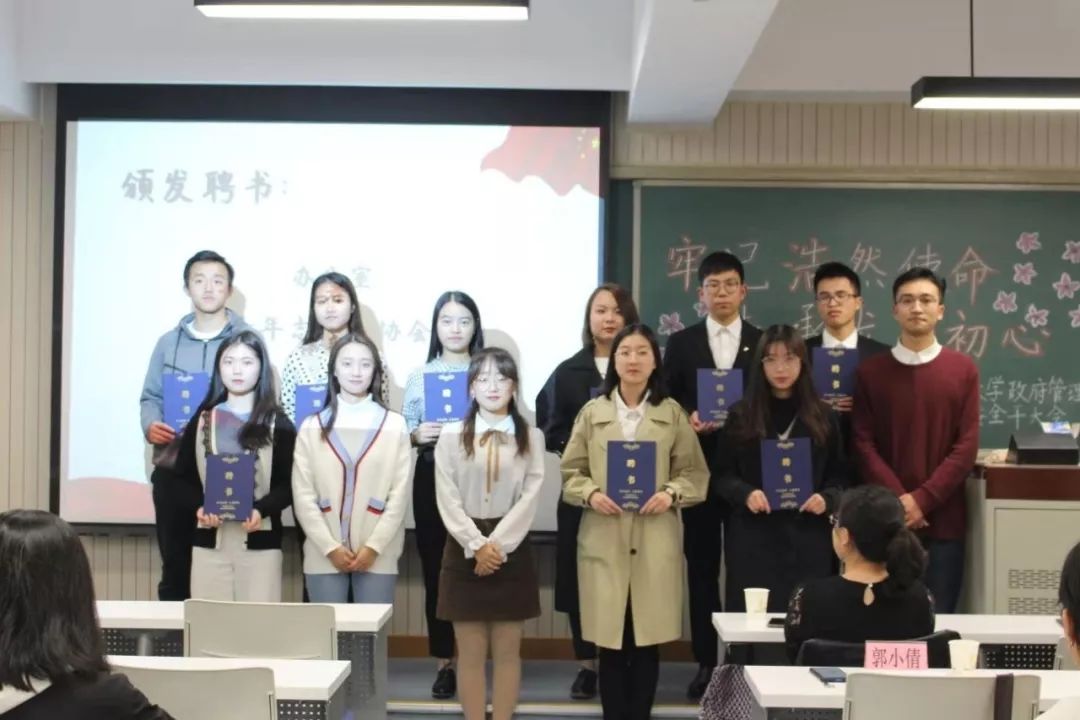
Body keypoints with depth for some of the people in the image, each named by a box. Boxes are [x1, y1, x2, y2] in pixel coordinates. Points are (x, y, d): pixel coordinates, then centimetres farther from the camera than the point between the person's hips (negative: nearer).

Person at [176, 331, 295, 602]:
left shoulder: (278, 425, 3)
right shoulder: (202, 421, 11)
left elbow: (289, 484, -1)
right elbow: (183, 476, 9)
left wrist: (261, 510, -19)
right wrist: (198, 507, -10)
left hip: (260, 542, -2)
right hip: (209, 541, 2)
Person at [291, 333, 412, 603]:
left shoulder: (394, 425, 4)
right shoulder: (312, 427, 5)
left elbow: (400, 493, 0)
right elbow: (303, 496, 1)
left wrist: (373, 546, -7)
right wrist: (330, 547, -7)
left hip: (378, 556, 0)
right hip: (323, 556, 1)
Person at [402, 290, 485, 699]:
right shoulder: (419, 376, 8)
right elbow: (402, 434, 8)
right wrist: (417, 435, -12)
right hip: (432, 479, 2)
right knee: (435, 570, 4)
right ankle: (444, 662, 15)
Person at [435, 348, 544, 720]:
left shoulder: (531, 437, 3)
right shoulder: (452, 436, 2)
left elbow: (530, 498, -5)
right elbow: (448, 500, -4)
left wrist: (498, 545, -14)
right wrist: (477, 545, -14)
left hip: (512, 552, 0)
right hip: (465, 551, 0)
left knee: (507, 651, 6)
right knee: (470, 652, 4)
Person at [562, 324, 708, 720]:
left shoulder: (672, 413, 5)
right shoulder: (592, 412, 6)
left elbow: (696, 472, 5)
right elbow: (570, 473, 7)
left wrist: (672, 493, -13)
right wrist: (590, 494, -11)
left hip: (655, 541, 0)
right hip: (604, 539, 0)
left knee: (647, 643, 4)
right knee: (610, 643, 2)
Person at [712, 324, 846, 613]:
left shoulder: (822, 417, 7)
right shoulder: (741, 416, 4)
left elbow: (839, 475, 10)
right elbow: (721, 473, 5)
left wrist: (826, 498, -10)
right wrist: (745, 494, -14)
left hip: (807, 538, 1)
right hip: (753, 538, -1)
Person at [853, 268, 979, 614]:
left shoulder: (963, 369, 4)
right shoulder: (870, 371, 5)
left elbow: (966, 446, -2)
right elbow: (864, 444, 0)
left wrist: (922, 500, -11)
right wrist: (898, 501, -12)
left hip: (943, 519, 0)